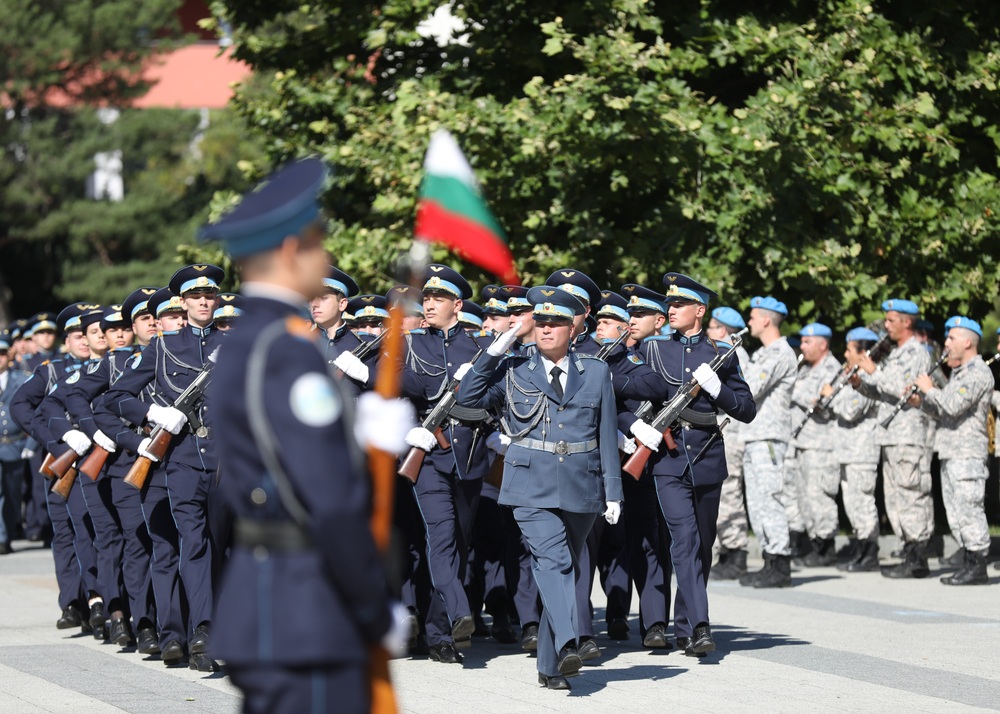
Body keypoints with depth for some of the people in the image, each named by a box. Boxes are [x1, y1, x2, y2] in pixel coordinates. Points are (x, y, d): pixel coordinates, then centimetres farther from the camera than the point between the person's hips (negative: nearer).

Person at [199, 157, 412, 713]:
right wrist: (380, 615, -12)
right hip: (303, 621, -10)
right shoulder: (288, 350, -16)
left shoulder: (244, 347, 15)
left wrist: (367, 440, 6)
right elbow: (332, 504, -21)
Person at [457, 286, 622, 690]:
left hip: (581, 489, 2)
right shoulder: (513, 371, 8)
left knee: (565, 569, 8)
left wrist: (613, 491, 6)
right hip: (532, 486, -2)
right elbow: (468, 397, -1)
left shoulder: (596, 372, 11)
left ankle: (550, 665, 15)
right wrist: (494, 353, -7)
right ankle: (567, 645, -35)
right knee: (553, 560, -22)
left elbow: (607, 436, 10)